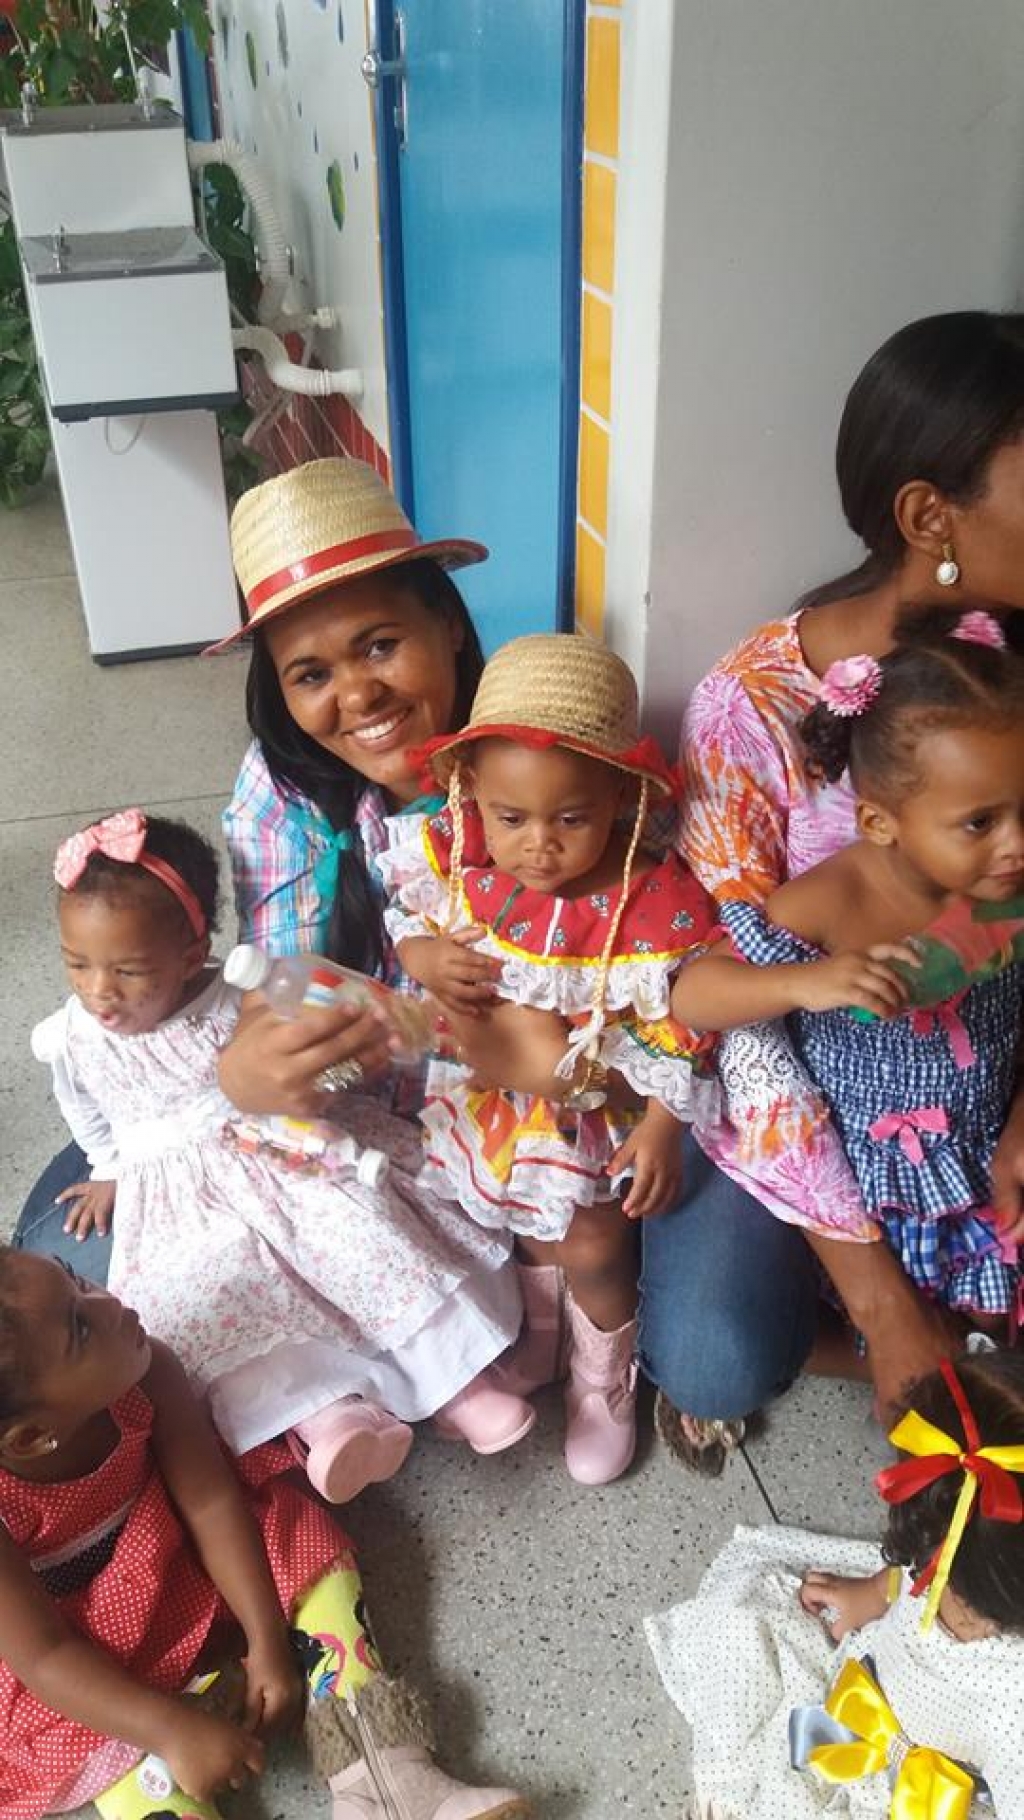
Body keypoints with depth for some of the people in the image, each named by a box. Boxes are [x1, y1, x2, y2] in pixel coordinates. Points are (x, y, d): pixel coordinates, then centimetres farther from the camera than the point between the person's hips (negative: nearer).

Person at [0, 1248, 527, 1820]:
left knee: (304, 1542, -7)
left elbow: (210, 1501, -21)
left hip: (174, 1557, 4)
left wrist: (268, 1643, -23)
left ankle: (378, 1774, -11)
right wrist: (175, 1730, -32)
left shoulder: (142, 1371, -27)